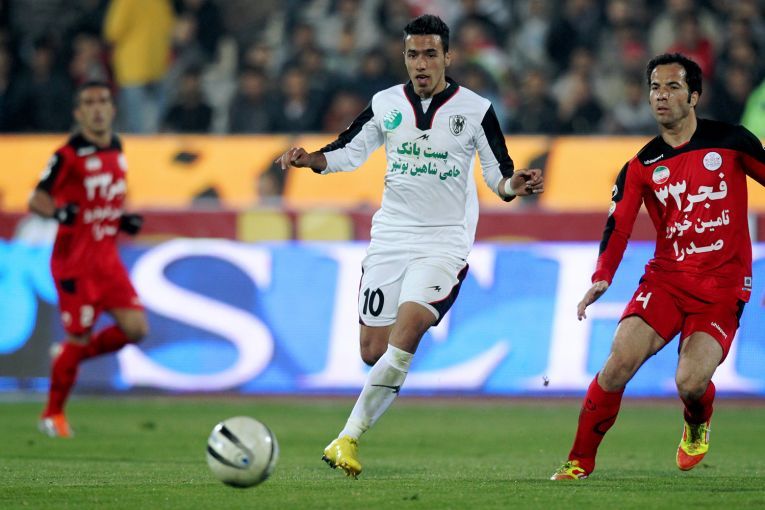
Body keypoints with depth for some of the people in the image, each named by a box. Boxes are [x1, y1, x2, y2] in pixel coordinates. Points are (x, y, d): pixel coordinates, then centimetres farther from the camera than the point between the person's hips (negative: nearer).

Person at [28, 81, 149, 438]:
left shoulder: (117, 150, 10)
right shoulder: (69, 155, -11)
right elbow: (36, 200, -11)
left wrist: (126, 221, 9)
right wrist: (57, 212, -31)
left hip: (107, 257, 6)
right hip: (75, 260, -6)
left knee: (135, 328, -5)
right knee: (79, 337, -5)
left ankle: (71, 356, 19)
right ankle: (52, 415, 12)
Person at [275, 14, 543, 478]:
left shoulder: (476, 109, -2)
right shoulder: (386, 104, 5)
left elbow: (498, 175, 0)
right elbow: (348, 153, 9)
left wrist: (515, 185, -23)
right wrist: (308, 159, -10)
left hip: (444, 242, -3)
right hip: (391, 235, 3)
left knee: (406, 330, -22)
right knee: (373, 350, 1)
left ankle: (349, 437, -18)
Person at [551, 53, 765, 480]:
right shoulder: (642, 166, 4)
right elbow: (618, 226, -4)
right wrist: (601, 279, -22)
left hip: (723, 285, -2)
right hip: (666, 278, 2)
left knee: (691, 382, -20)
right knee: (621, 360, -19)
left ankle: (698, 425, 19)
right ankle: (581, 460, -4)